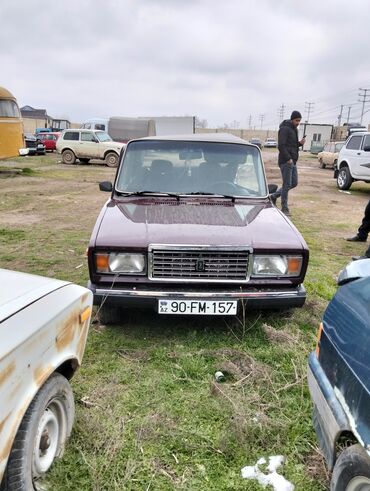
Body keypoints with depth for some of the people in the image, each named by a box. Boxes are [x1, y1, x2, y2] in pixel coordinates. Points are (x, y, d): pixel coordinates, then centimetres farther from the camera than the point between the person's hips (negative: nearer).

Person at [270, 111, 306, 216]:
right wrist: (288, 158, -20)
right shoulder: (284, 129, -10)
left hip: (293, 161, 9)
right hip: (286, 161, -9)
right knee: (287, 184, -5)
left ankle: (274, 196, 23)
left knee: (294, 183, 11)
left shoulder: (295, 129, 18)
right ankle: (284, 209, 4)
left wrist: (300, 143, 4)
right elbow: (281, 146, -17)